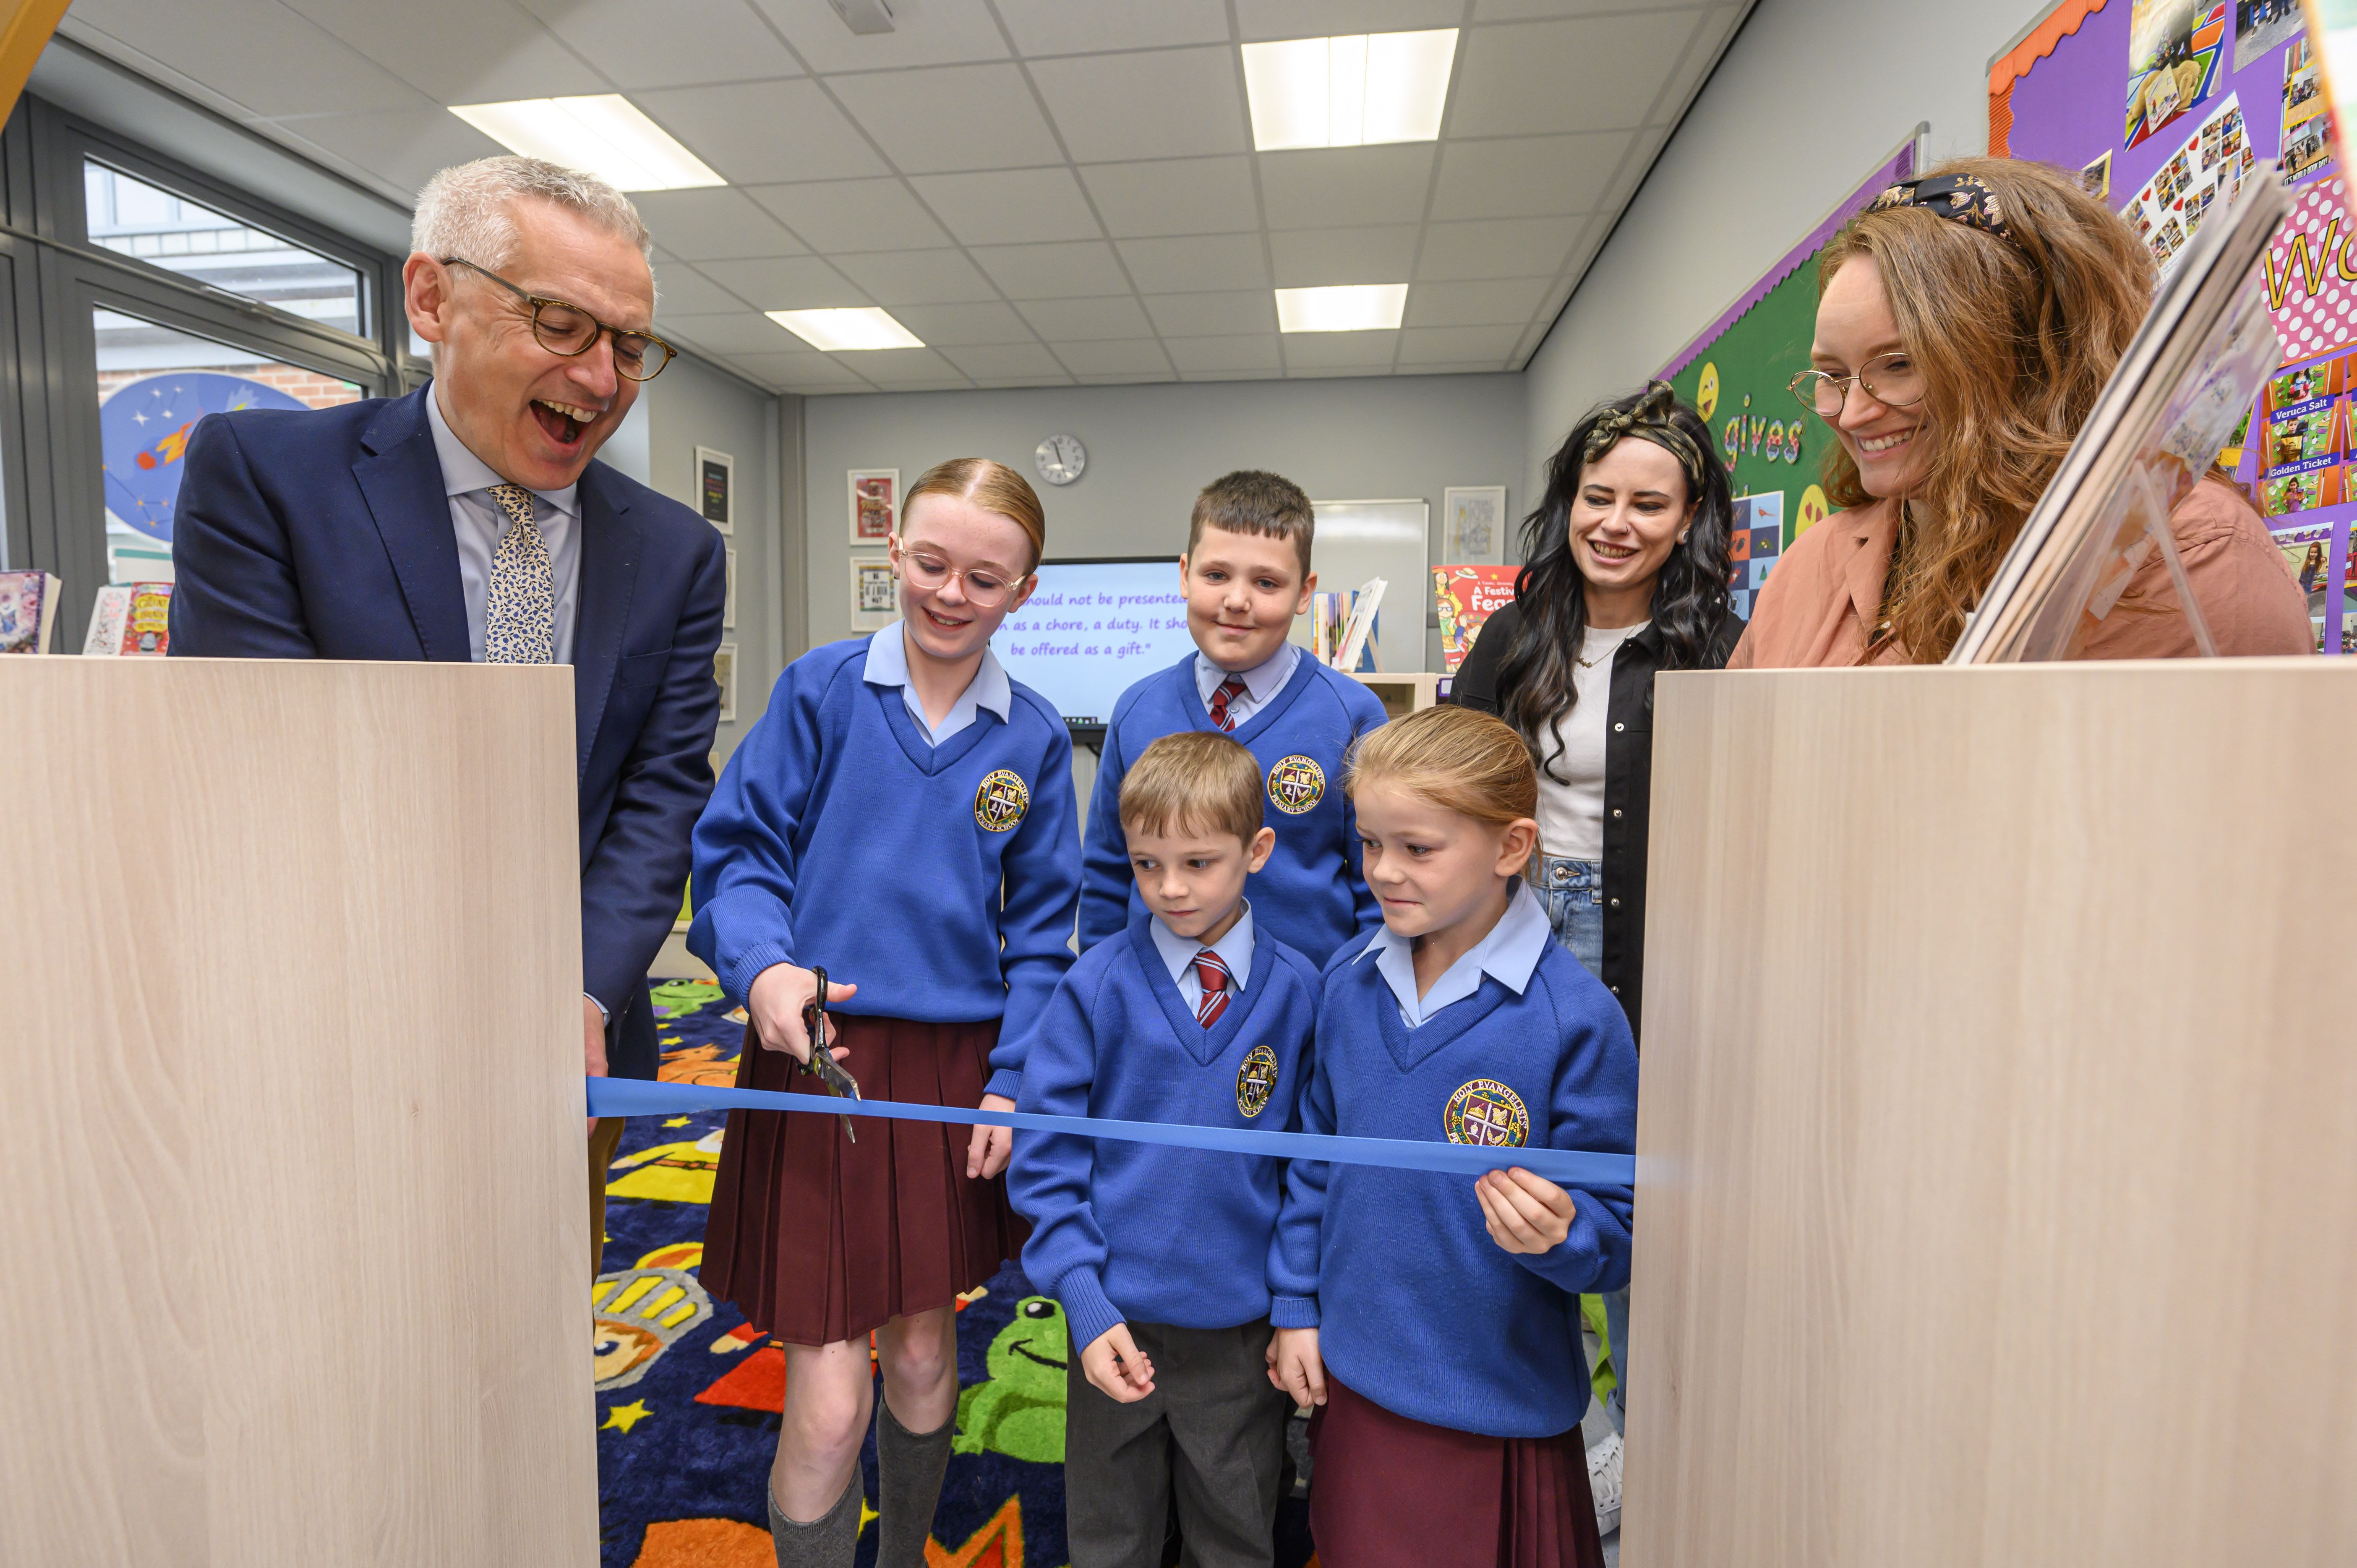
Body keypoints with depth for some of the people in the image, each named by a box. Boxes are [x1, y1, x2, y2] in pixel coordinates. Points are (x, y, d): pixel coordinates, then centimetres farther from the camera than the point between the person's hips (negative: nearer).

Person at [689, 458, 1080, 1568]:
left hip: (958, 1068, 3)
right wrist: (763, 967, -21)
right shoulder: (822, 689, -5)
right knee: (829, 1403, 2)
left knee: (924, 1355, 20)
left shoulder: (1033, 738, 1)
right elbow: (739, 850, -3)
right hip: (819, 1059, -2)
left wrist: (1013, 1081, -1)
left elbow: (1041, 927, 4)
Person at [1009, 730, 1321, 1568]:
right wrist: (1085, 1302, -13)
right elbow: (1046, 1156, -8)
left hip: (1246, 1322, 1)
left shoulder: (1299, 990, -9)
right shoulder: (1097, 985, -12)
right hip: (1119, 1319, 0)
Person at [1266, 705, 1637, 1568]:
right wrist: (1296, 1304, 7)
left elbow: (1618, 1224, -12)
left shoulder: (1576, 1017, -19)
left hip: (1498, 1404, -4)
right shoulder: (1349, 979, -5)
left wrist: (1559, 1234, -33)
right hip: (1352, 1376, 4)